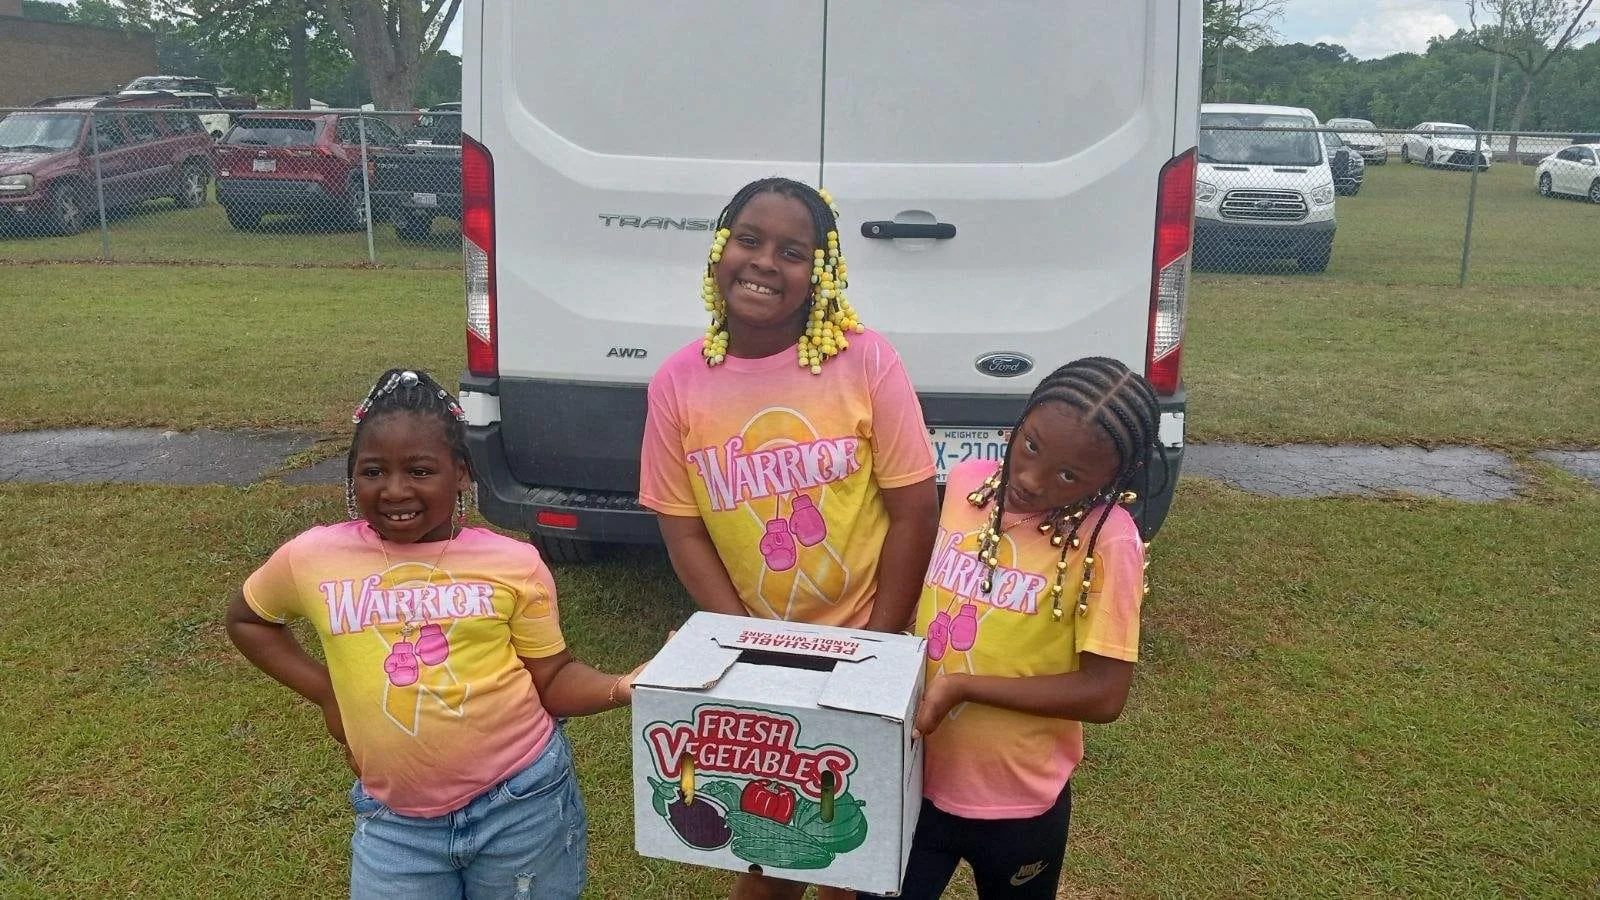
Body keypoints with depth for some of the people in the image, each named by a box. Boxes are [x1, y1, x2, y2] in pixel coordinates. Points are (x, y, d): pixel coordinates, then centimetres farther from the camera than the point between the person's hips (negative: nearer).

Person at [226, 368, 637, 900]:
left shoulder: (513, 563, -7)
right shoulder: (313, 558, -5)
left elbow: (553, 681, -1)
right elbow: (246, 618, 16)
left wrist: (624, 688, -21)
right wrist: (325, 693, 3)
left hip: (523, 802, -1)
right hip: (394, 824, 1)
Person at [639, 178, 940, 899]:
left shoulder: (865, 360, -15)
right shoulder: (678, 382, -8)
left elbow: (913, 510, -11)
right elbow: (682, 528, -4)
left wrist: (876, 646, -10)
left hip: (860, 642, -1)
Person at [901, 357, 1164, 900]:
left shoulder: (1108, 540, -20)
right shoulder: (965, 483, -6)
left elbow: (1103, 695, -19)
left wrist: (961, 686, -22)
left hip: (1019, 804, -3)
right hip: (913, 779, 3)